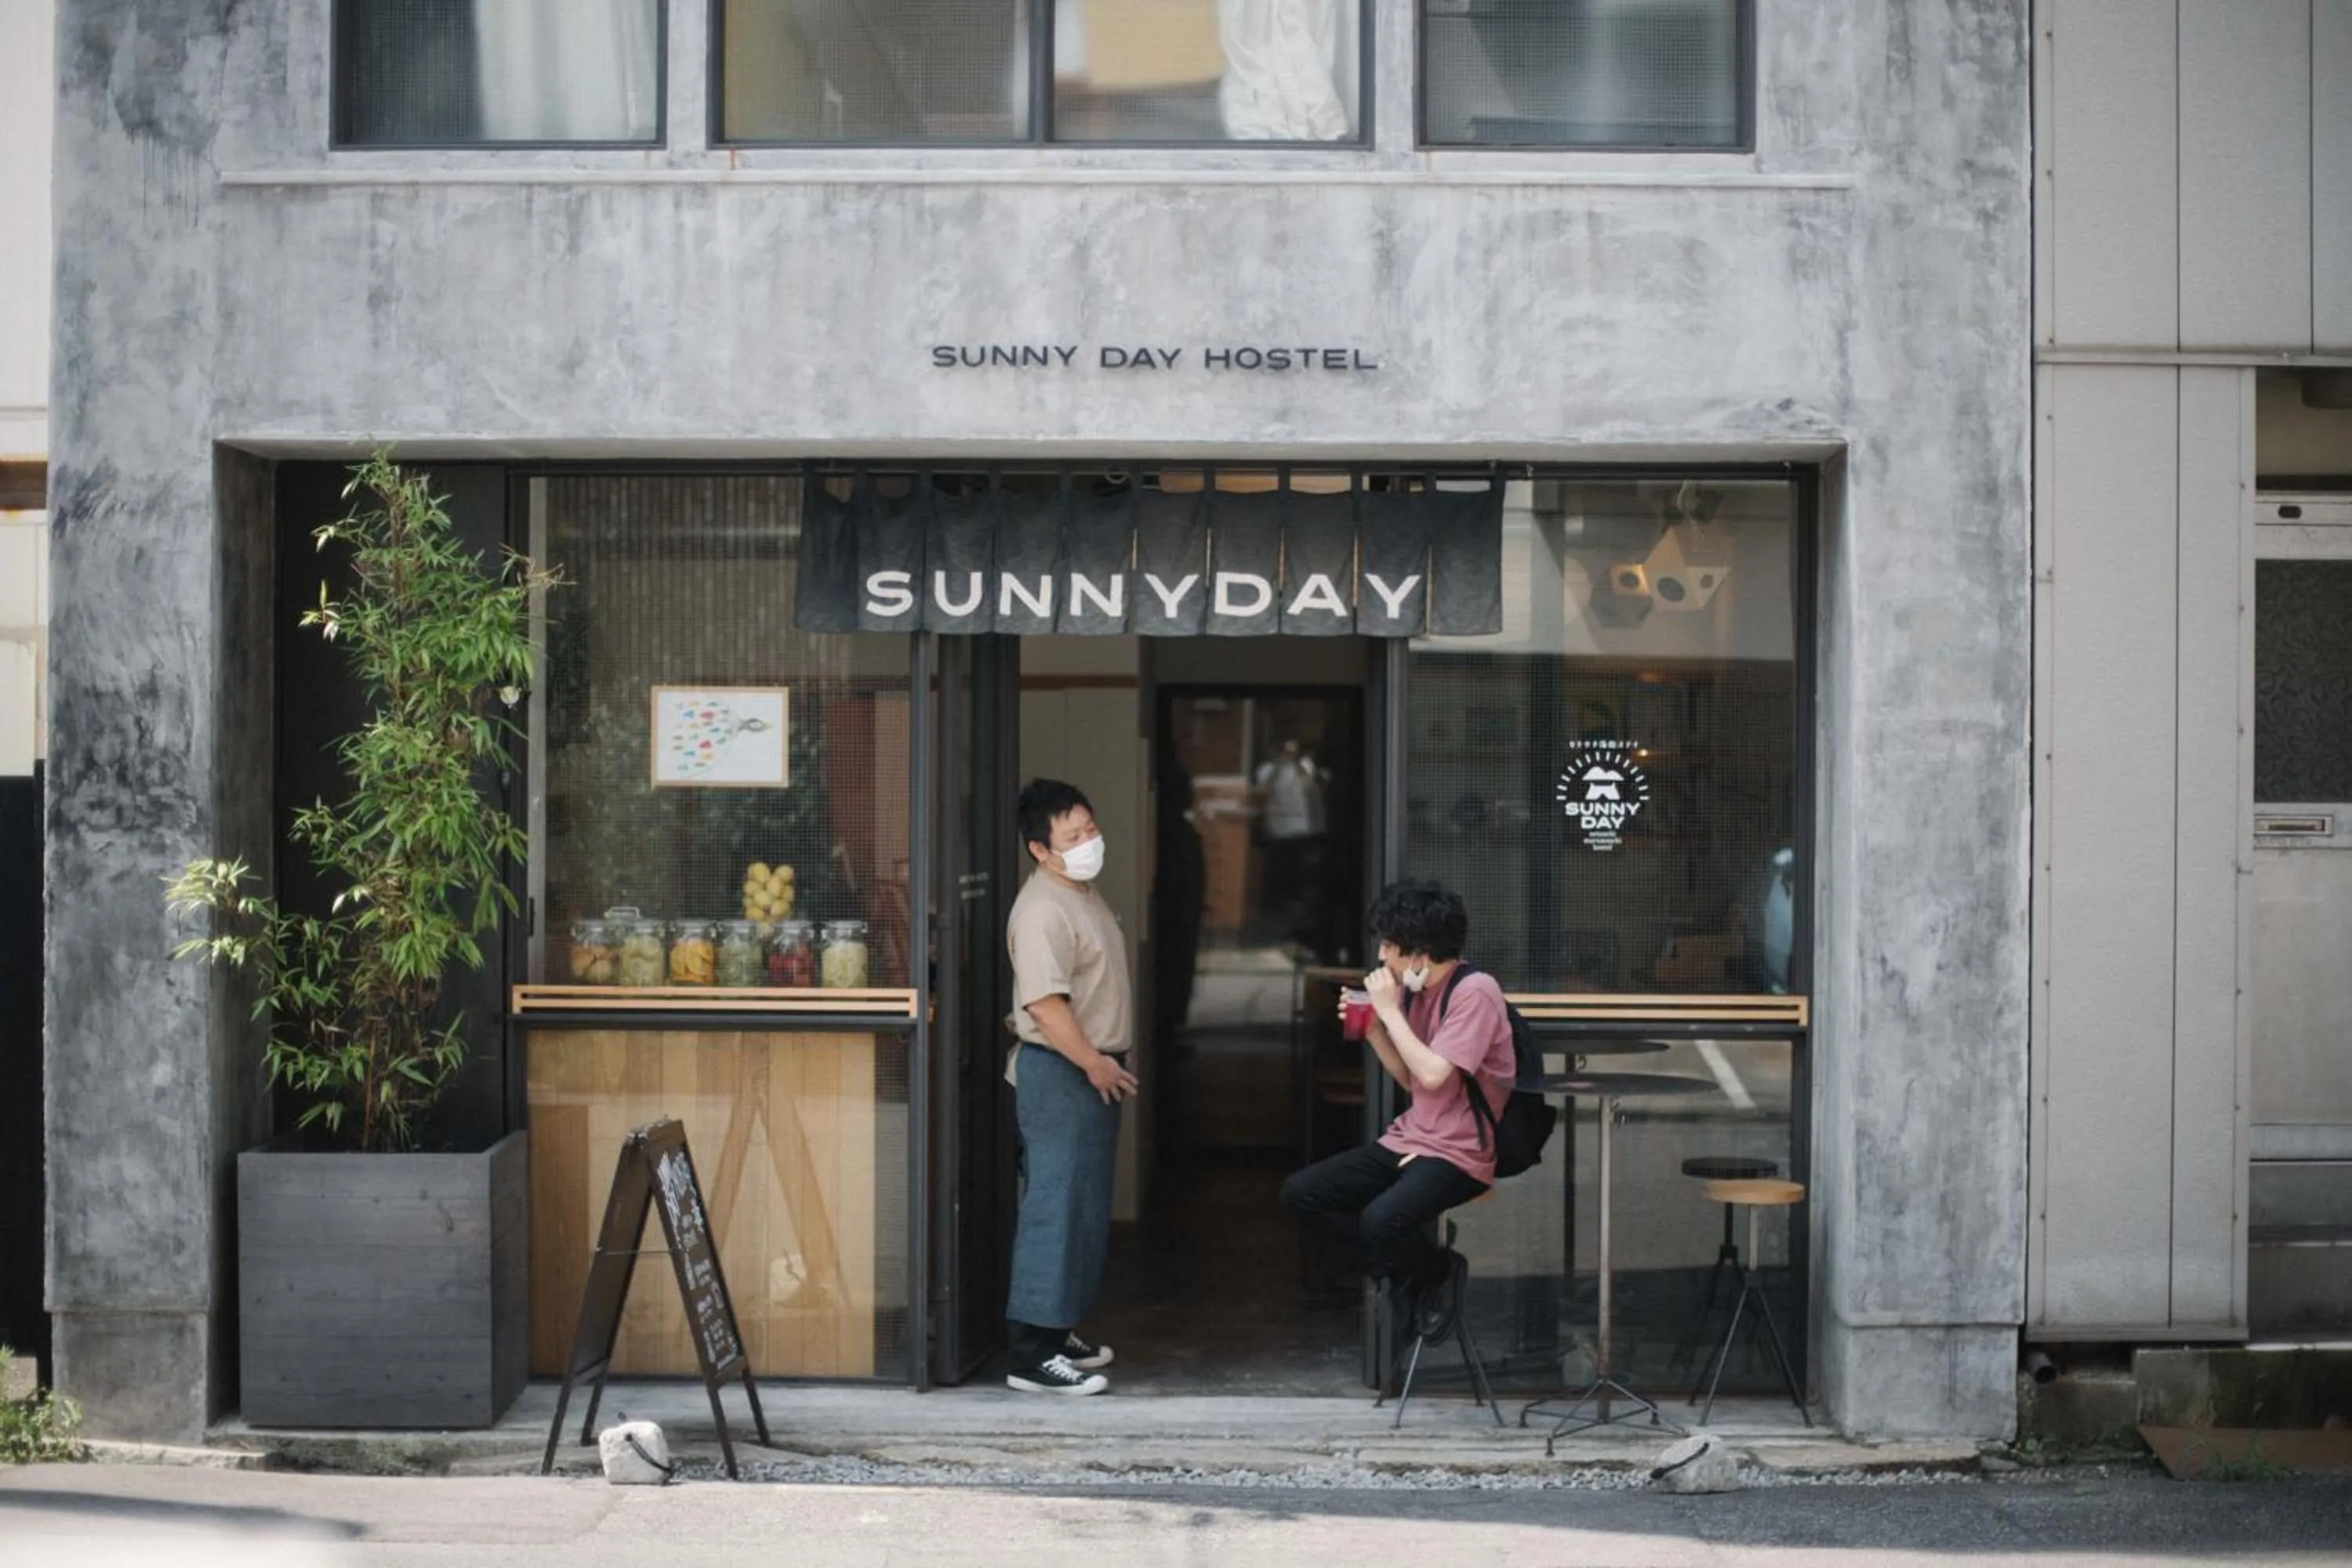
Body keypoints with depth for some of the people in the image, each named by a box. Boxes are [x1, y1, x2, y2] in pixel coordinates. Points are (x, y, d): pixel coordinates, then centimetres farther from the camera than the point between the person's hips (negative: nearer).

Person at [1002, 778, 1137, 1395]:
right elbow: (1044, 1001, -26)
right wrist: (1092, 1063, -21)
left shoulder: (1083, 893, 14)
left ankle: (1058, 1331, 24)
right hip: (1058, 1073, -10)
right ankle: (1032, 1354, -8)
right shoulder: (1042, 910, -19)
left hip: (1091, 1071, 10)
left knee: (1085, 1206, 15)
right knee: (1056, 1206, -10)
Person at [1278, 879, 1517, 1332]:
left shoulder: (1475, 992, -18)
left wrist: (1390, 1011, -17)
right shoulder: (1414, 988, 8)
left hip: (1459, 1155, -9)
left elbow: (1433, 1076, -24)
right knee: (1299, 1193, -4)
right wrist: (1372, 1030, 1)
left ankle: (1438, 1271, -1)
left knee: (1381, 1220, -34)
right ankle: (1403, 1265, 3)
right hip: (1408, 1141, 9)